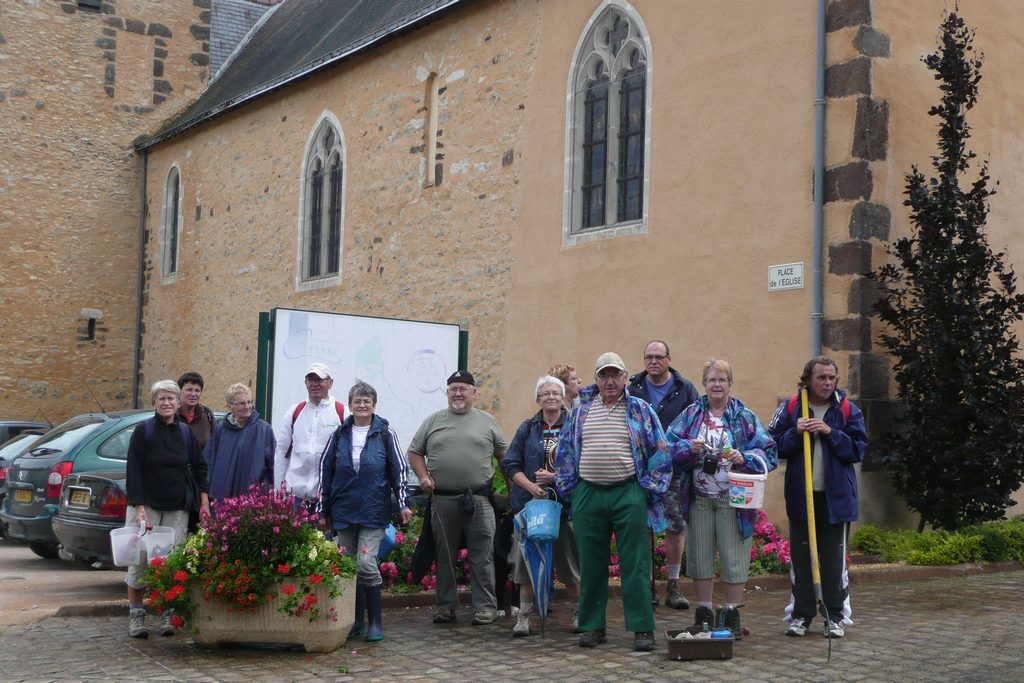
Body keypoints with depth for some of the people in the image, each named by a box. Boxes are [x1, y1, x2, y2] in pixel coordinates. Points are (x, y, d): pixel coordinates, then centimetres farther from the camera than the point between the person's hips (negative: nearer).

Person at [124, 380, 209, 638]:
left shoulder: (186, 433, 9)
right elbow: (133, 470, -6)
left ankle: (167, 615, 8)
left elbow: (199, 468, 12)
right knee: (140, 560, -3)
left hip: (177, 509, 3)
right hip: (146, 505, -3)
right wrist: (139, 508, -14)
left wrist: (204, 502, 3)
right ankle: (136, 615, 7)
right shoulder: (143, 430, -2)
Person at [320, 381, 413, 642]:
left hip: (373, 512, -4)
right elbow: (326, 472, 12)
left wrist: (403, 504, -6)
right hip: (343, 511, 4)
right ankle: (357, 622, 18)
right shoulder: (339, 435, 9)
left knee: (366, 564, -13)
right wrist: (324, 511, 11)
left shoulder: (385, 434, 1)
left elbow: (398, 470, 2)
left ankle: (375, 622, -1)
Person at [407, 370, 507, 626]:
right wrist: (423, 476, -1)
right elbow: (415, 452, 14)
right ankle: (446, 605, 18)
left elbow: (503, 455, 12)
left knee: (482, 556, -2)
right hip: (442, 499, 2)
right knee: (444, 555, 8)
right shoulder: (433, 421, 10)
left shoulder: (487, 422, 8)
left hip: (479, 499, -1)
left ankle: (485, 606, 4)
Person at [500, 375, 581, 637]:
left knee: (569, 559, 6)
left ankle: (578, 612, 23)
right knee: (527, 560, 2)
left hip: (566, 502, -2)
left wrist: (556, 477, -15)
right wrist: (530, 486, -11)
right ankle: (524, 616, 10)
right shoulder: (527, 429, 9)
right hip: (531, 501, 2)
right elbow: (510, 464, 5)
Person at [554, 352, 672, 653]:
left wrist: (648, 489, -2)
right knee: (591, 565, 7)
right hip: (588, 495, 3)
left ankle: (642, 628, 2)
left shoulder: (641, 410, 5)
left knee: (635, 565, -3)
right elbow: (564, 451, 15)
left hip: (629, 495, -3)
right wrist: (569, 488, 9)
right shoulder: (581, 411, 12)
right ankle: (592, 626, 17)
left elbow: (659, 452, 4)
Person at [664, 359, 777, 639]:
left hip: (733, 498, -2)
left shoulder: (744, 417, 2)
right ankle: (703, 613, 18)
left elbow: (768, 452, -3)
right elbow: (670, 445, 2)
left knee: (734, 557, 0)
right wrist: (689, 448, -16)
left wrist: (745, 459, -20)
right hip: (699, 498, 2)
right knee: (700, 555, 8)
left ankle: (731, 613, 12)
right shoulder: (691, 414, 8)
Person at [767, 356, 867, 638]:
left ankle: (835, 617, 14)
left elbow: (858, 449, -5)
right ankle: (800, 615, 16)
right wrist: (796, 433, -16)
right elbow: (774, 446, 0)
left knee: (834, 559, 5)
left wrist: (830, 433, -15)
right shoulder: (790, 408, 2)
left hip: (836, 497, -1)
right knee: (800, 557, 6)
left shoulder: (848, 410, 1)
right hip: (800, 496, 1)